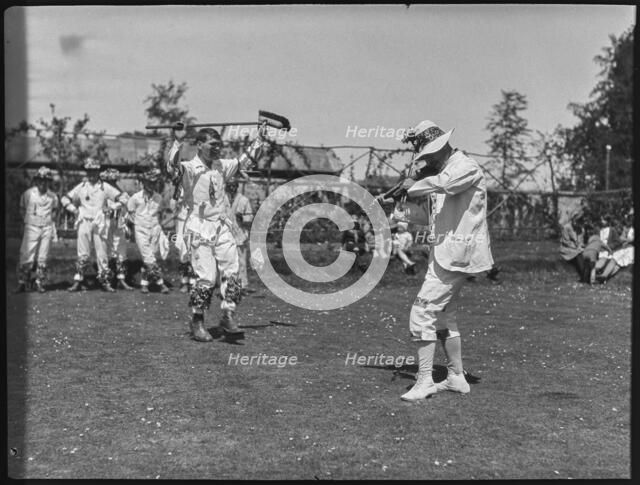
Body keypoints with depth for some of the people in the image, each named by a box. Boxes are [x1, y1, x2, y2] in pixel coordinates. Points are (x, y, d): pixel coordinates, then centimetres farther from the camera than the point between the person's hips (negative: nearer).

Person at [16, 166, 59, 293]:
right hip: (32, 227, -2)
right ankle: (22, 283, 1)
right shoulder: (28, 193, -1)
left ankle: (40, 283, 11)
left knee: (43, 258, 3)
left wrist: (50, 221, 10)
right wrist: (27, 221, 6)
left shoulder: (52, 196, 6)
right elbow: (22, 209, 12)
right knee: (26, 257, -7)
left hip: (47, 228, 2)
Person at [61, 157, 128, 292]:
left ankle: (105, 281, 4)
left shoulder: (105, 187, 6)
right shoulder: (81, 187, 9)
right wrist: (74, 210, 3)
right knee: (83, 254, -1)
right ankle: (78, 281, 5)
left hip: (100, 224, 0)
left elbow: (121, 198, 7)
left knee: (102, 253, -1)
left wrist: (110, 208, -2)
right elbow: (65, 199, 16)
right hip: (84, 222, 1)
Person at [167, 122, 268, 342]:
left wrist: (260, 139, 22)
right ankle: (197, 322, 8)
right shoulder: (189, 169, -5)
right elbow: (172, 168, -26)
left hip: (222, 227, 6)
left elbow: (246, 161, 24)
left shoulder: (222, 166, 14)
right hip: (199, 228, -6)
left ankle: (228, 319, 1)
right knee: (207, 277, -8)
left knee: (232, 273, -5)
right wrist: (177, 142, -36)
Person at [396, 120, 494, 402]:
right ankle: (457, 378, 26)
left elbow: (442, 184, -35)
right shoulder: (441, 171, 15)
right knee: (443, 315, 17)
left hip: (456, 253, -10)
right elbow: (412, 212, 15)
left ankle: (424, 381, -9)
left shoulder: (466, 167, -13)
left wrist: (413, 185, -19)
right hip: (447, 252, 10)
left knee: (422, 313, -11)